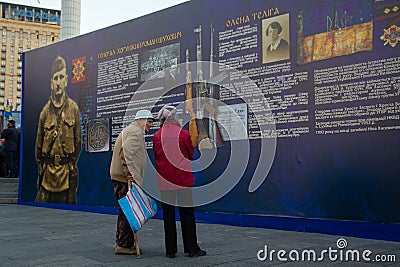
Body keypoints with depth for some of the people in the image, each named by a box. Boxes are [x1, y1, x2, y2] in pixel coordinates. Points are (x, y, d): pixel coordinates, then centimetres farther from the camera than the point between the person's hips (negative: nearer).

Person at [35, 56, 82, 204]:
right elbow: (39, 143, 11)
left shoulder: (73, 108, 2)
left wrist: (71, 163, 6)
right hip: (47, 172, 1)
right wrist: (42, 166, 9)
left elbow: (78, 141, 7)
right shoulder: (45, 111, 4)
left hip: (67, 174, -1)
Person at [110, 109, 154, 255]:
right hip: (126, 178, -11)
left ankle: (120, 243, 23)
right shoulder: (136, 132, -10)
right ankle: (124, 245, -3)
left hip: (119, 177, 11)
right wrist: (129, 173, -26)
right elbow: (127, 151, -25)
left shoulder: (129, 130, 24)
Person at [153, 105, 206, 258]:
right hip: (183, 179, -1)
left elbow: (156, 157, 10)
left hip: (164, 180, 2)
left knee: (168, 214, 8)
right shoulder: (184, 134, -5)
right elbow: (191, 155, 8)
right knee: (187, 214, 6)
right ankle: (191, 248, 11)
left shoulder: (156, 136, -1)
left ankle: (170, 250, 11)